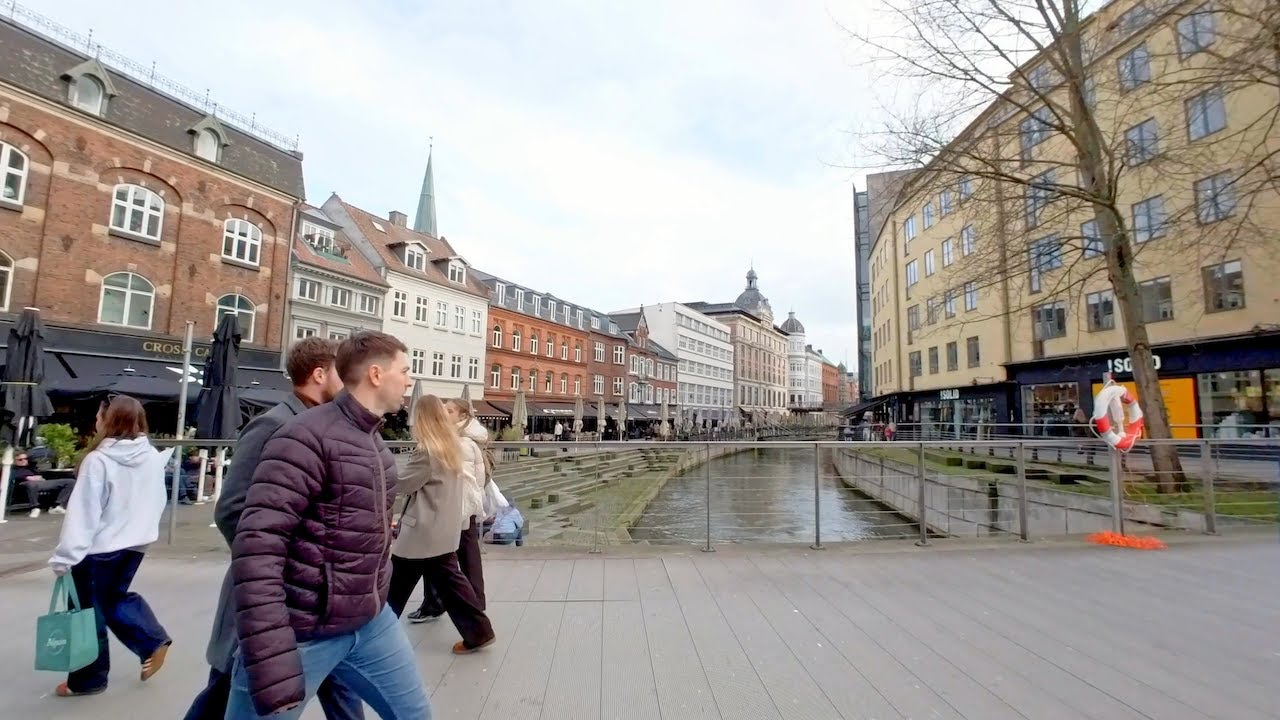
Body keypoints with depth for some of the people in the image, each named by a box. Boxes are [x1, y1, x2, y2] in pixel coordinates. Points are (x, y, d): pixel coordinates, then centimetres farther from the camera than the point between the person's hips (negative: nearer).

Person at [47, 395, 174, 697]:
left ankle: (87, 679, 22)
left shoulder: (98, 460, -19)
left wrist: (65, 556, -12)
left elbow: (82, 513, -18)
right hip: (136, 544, 6)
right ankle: (154, 640, 10)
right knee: (115, 597, 23)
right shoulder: (153, 457, -1)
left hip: (99, 548, -6)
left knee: (89, 612, 10)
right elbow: (157, 502, 9)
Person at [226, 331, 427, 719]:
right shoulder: (308, 437, -19)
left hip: (371, 624, 8)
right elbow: (258, 545, -25)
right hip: (303, 633, -8)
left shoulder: (378, 445, 9)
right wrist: (270, 662, -29)